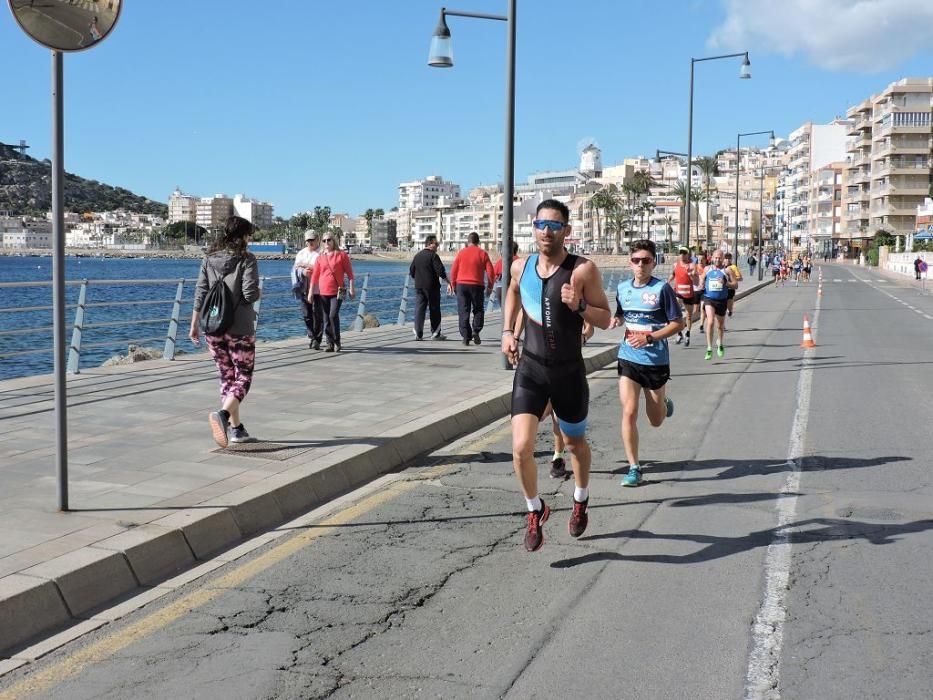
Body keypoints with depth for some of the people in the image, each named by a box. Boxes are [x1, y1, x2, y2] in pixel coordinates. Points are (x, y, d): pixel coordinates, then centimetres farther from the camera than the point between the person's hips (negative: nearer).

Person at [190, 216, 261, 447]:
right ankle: (222, 413, -22)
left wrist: (194, 325, 10)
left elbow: (200, 294, 5)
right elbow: (250, 294, -17)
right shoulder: (246, 260, -9)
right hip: (239, 329, -5)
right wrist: (259, 293, 7)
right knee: (244, 376, 4)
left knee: (227, 377, 15)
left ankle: (236, 428, 19)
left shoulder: (209, 259, 6)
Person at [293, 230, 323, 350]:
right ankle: (311, 337, 16)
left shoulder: (321, 253, -1)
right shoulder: (301, 253, 18)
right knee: (306, 315, 5)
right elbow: (295, 269, 12)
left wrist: (305, 265, -9)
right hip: (303, 289, 5)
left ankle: (317, 340, -1)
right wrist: (302, 272, -10)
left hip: (317, 289, -5)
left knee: (317, 315, -6)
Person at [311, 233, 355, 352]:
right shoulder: (320, 258, 7)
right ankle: (330, 344, 13)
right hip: (324, 292, 4)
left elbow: (349, 273, 0)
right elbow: (314, 276, 8)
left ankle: (337, 341, -1)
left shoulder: (342, 255, -1)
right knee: (326, 319, 6)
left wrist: (352, 289, -4)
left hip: (337, 291, -4)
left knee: (333, 315, -16)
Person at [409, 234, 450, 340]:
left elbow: (411, 272, 16)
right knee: (434, 310, 4)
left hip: (418, 287, 6)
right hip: (432, 287, -5)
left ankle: (418, 333, -4)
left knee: (419, 309, 3)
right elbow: (441, 271, -15)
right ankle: (435, 333, 9)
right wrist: (449, 283, -8)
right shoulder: (433, 256, -10)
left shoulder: (417, 256, 11)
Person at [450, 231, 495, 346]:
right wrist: (490, 287, 8)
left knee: (463, 311, 4)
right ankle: (476, 331, -5)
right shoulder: (482, 253, 1)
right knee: (478, 310, 13)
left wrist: (454, 285, 13)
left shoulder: (461, 253, 4)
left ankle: (466, 336, 0)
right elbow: (490, 271, -2)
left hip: (461, 285, 1)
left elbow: (453, 270, 3)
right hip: (477, 285, -1)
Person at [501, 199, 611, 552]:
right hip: (530, 368, 2)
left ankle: (581, 501, 48)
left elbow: (605, 319, -7)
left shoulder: (583, 269, -12)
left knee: (575, 443, 18)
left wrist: (579, 306, -26)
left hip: (569, 372, -1)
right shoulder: (521, 266, 0)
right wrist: (507, 330, 12)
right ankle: (535, 510, 13)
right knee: (521, 447, -14)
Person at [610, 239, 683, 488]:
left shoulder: (662, 289, -9)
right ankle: (634, 468, 1)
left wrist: (650, 337, -20)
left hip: (656, 361, -2)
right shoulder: (623, 288, 4)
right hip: (628, 358, 2)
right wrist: (615, 321, -2)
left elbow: (678, 323, -8)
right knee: (629, 413, -11)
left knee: (656, 420, 12)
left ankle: (665, 404, 49)